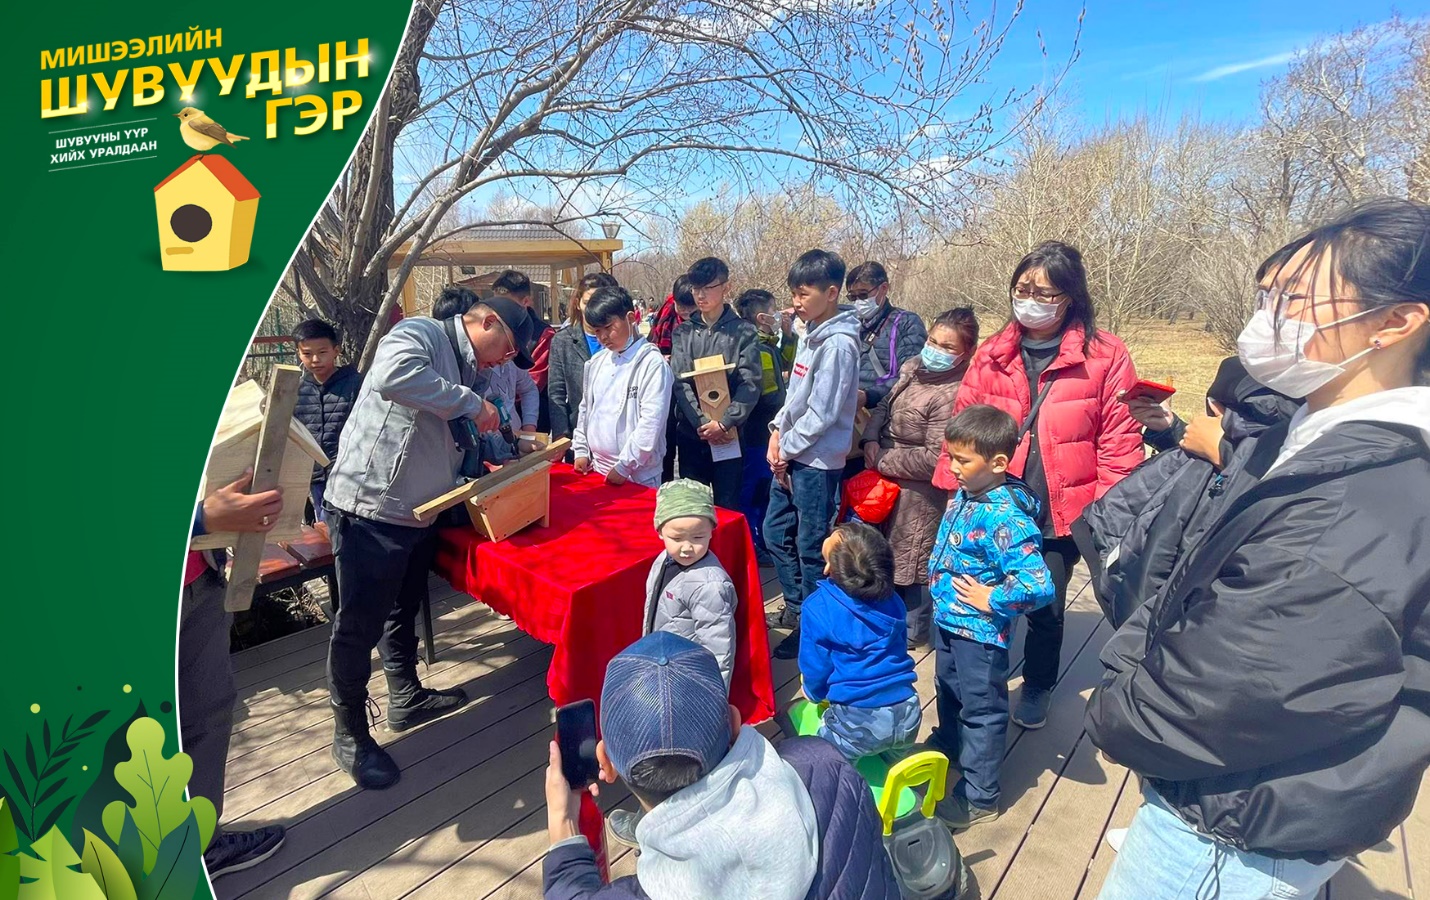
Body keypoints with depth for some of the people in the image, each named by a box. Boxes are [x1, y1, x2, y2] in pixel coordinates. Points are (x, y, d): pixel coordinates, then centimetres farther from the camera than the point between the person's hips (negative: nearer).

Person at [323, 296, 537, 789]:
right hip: (370, 508, -9)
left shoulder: (468, 373, 15)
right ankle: (350, 734, 19)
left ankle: (407, 698, 41)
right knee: (359, 624, 3)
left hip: (419, 513, 9)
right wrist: (469, 402, -27)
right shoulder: (420, 333, -13)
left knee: (404, 609, 23)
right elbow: (392, 374, -36)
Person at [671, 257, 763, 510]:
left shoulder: (743, 332, 0)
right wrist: (702, 423, -14)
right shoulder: (683, 332, 8)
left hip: (729, 435, -3)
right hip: (690, 433, 3)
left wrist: (724, 423, -18)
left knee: (727, 506, 4)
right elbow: (680, 382, -2)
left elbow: (749, 384, -8)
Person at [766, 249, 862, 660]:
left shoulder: (838, 344, -18)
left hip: (817, 461, -9)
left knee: (811, 547, 3)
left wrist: (787, 447, -11)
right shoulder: (811, 334, 10)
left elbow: (822, 414, -20)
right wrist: (778, 431, 4)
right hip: (791, 455, 9)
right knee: (776, 532, 18)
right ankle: (796, 607, 35)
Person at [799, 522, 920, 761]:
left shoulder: (817, 607, -13)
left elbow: (816, 672, -5)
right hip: (907, 716, 6)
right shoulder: (891, 599, 1)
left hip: (859, 725, -6)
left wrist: (815, 693, 18)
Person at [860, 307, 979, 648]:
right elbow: (885, 406, 11)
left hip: (920, 492, -9)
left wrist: (882, 462, -18)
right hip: (889, 480, 9)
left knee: (910, 558, 8)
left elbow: (934, 459, -27)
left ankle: (912, 629, 30)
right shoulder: (914, 367, 1)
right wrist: (871, 441, -8)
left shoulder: (953, 395, -26)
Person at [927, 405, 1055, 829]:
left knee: (981, 709, 11)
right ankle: (948, 745, 55)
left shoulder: (1006, 520, -31)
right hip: (947, 619, 9)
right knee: (949, 690, 29)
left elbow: (1039, 586, -36)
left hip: (979, 632, -8)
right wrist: (942, 580, 8)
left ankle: (979, 796, 29)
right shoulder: (966, 495, -5)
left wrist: (991, 600, -25)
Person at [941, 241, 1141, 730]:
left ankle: (1037, 688, 40)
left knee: (1046, 607, 11)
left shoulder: (1104, 355, -7)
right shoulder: (992, 354, 2)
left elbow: (1120, 439, -7)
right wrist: (954, 491, -2)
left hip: (1062, 512, -2)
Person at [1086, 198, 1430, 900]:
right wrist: (1125, 674, -5)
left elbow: (1207, 702, -28)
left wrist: (1115, 715, -10)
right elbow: (1191, 591, 4)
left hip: (1239, 835, -8)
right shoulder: (1323, 444, 1)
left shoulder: (1354, 517, -32)